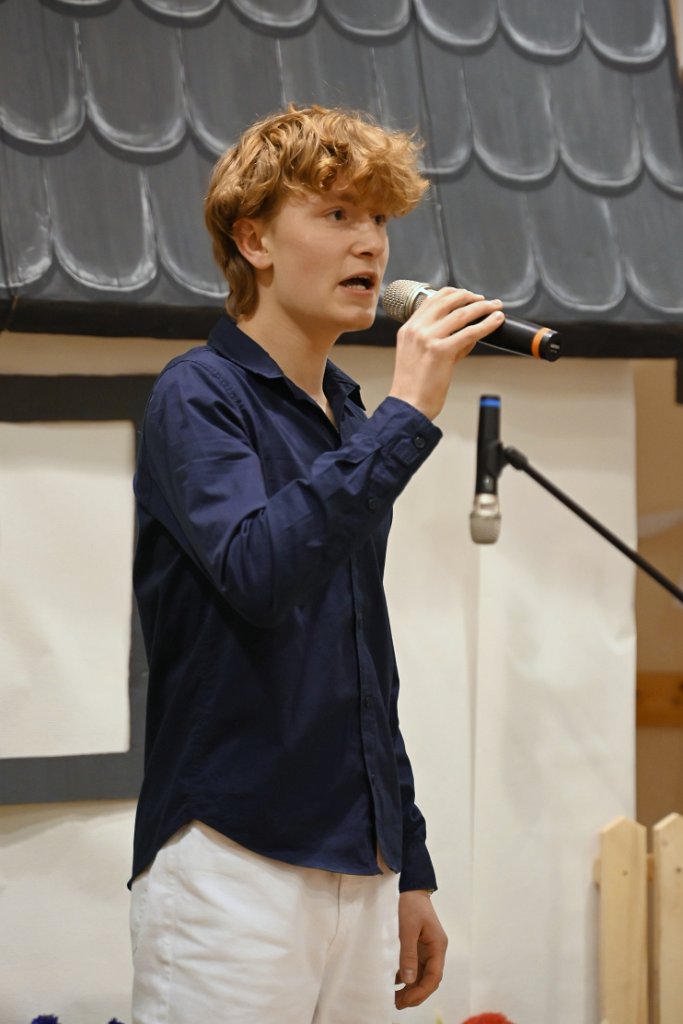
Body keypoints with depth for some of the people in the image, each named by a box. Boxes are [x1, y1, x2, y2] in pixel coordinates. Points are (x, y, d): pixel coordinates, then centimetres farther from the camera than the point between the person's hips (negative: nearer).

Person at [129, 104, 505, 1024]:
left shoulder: (351, 425, 18)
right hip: (234, 866, -7)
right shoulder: (200, 396, -4)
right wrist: (406, 417, -21)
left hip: (360, 872, 7)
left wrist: (411, 870, 20)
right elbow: (259, 570, -24)